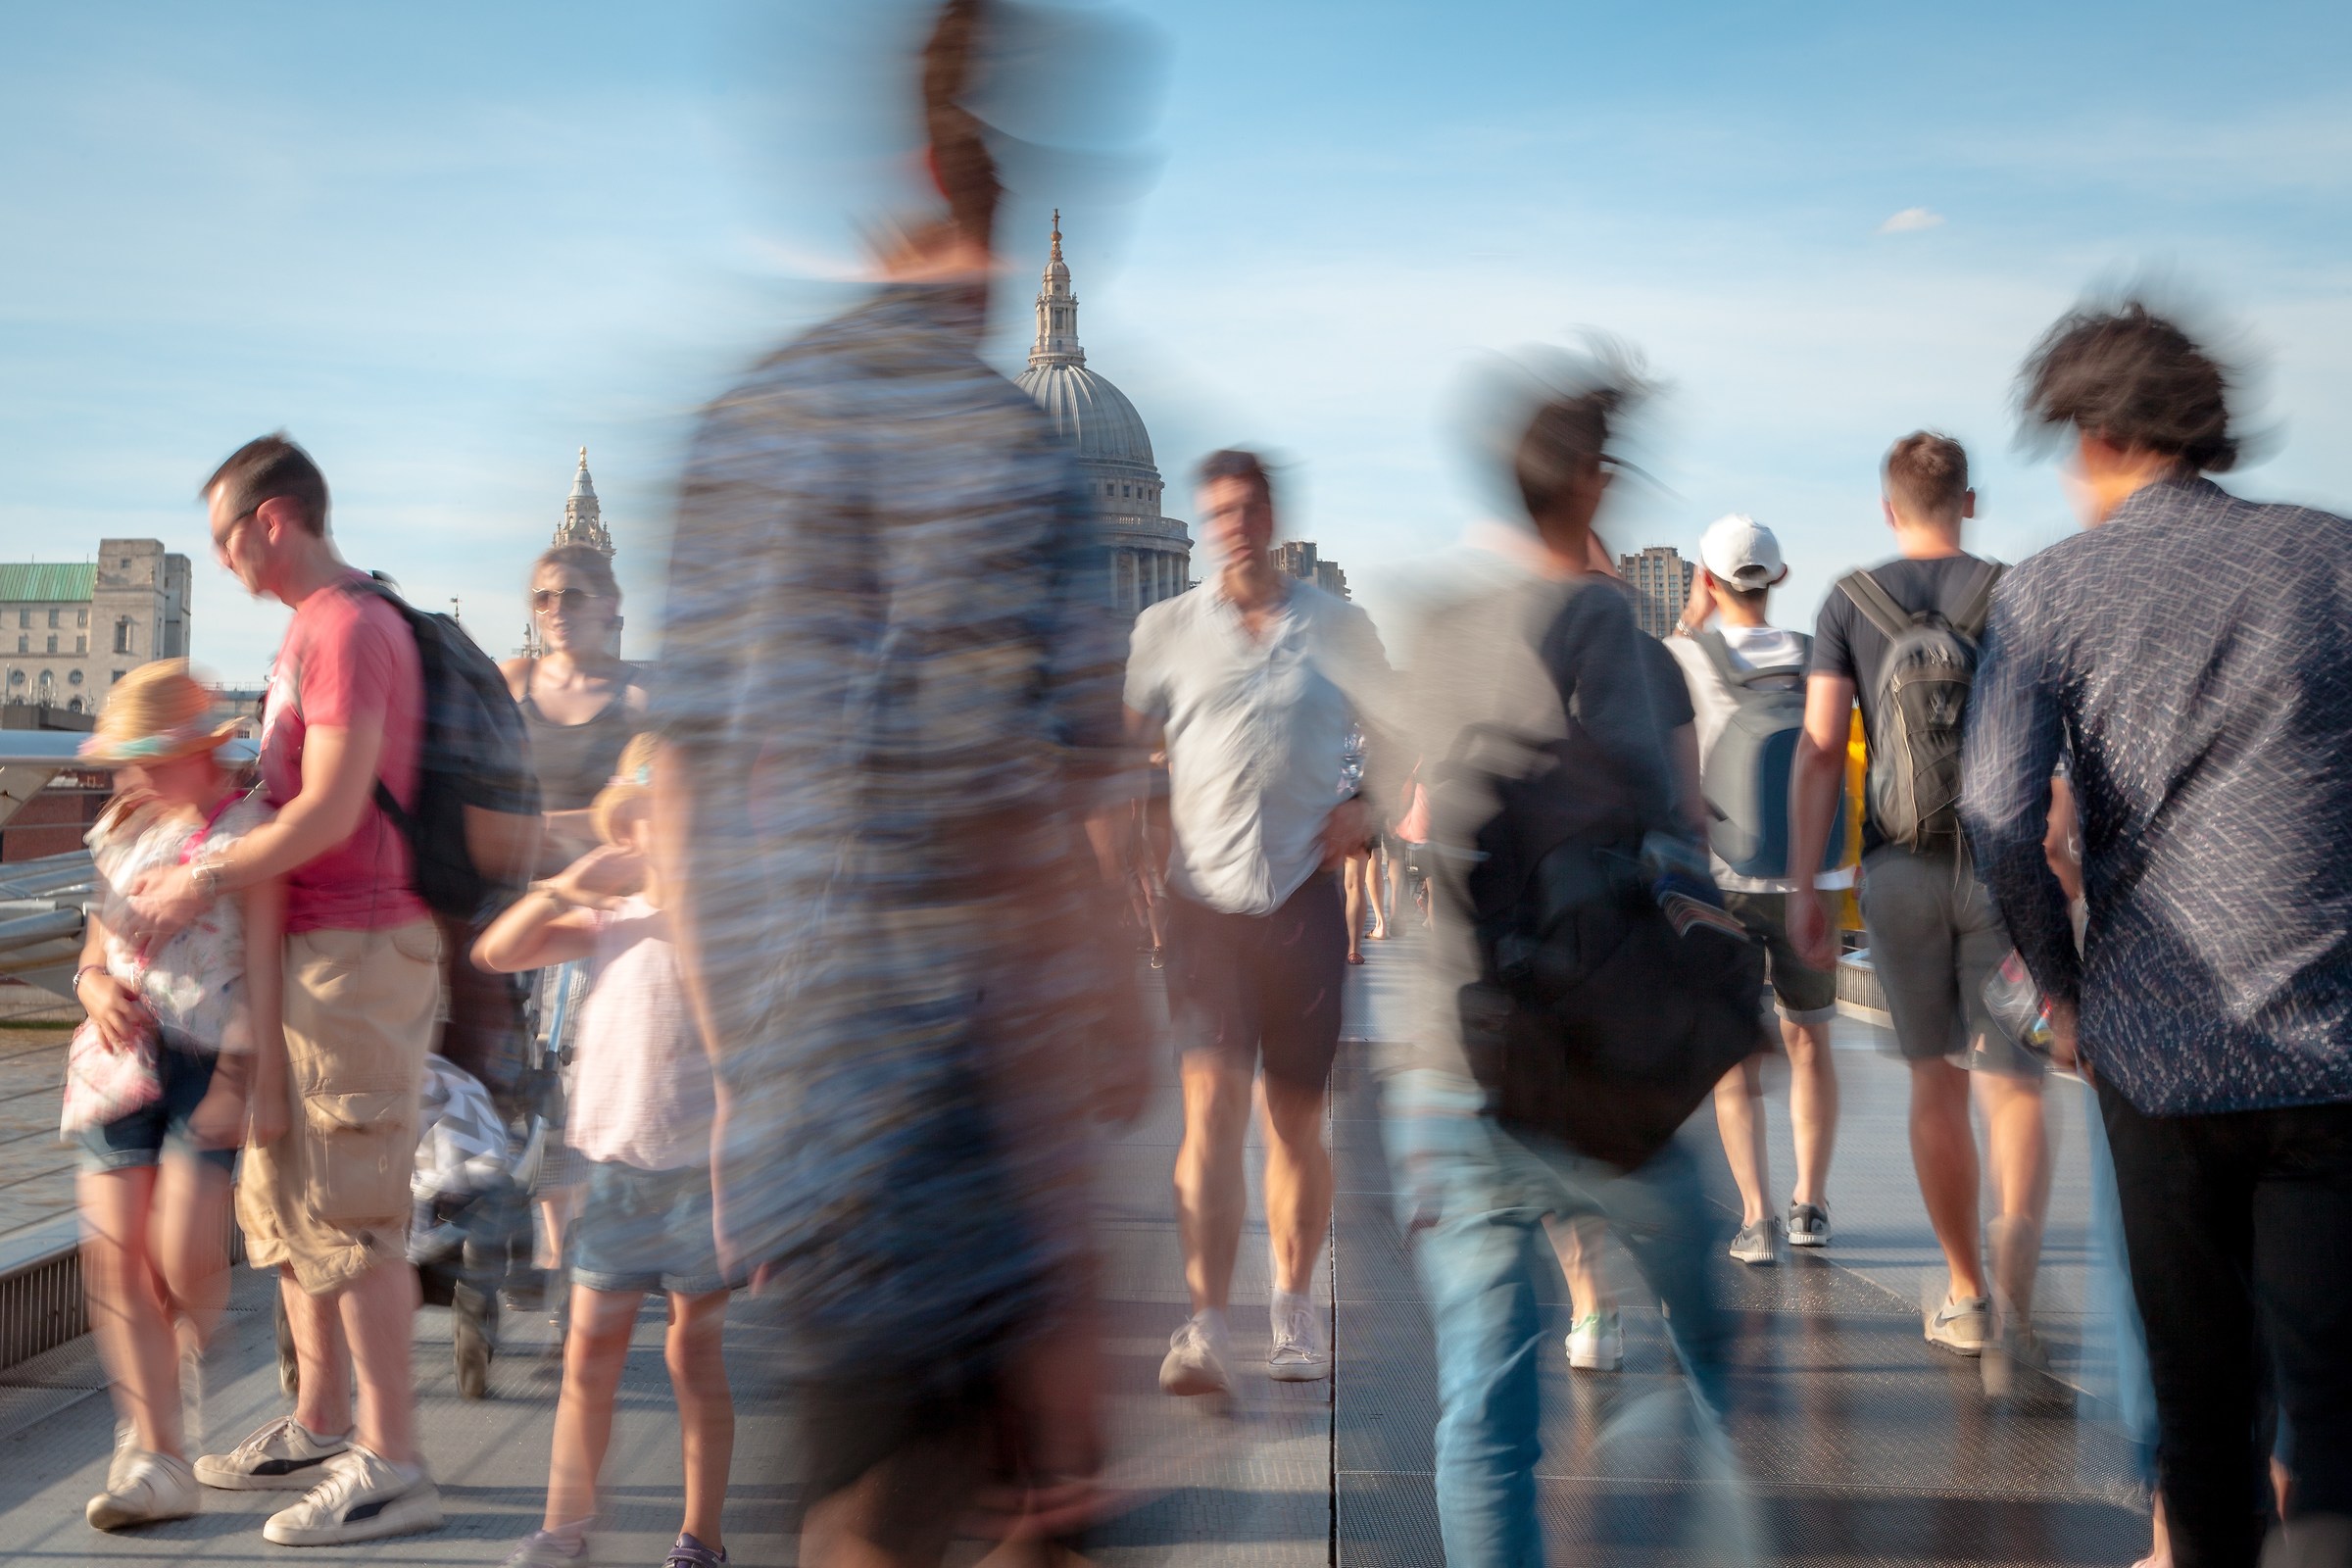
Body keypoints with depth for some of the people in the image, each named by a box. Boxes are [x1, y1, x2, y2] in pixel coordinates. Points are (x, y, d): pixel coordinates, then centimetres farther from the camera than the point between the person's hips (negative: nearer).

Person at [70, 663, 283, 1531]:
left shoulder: (248, 828, -3)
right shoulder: (121, 833, 16)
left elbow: (264, 964, -9)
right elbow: (96, 954, 22)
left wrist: (261, 1082, -15)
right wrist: (99, 993, -2)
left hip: (212, 1059, -5)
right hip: (128, 1054, 6)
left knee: (186, 1255, -14)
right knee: (113, 1250, -3)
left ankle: (188, 1347, 23)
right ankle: (156, 1458, 5)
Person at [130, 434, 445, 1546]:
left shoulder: (348, 628, -15)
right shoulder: (310, 630, 18)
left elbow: (330, 810, -21)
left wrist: (208, 882, -11)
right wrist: (198, 858, 11)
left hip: (357, 947, -11)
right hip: (307, 948, 11)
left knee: (348, 1211, -7)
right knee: (282, 1199, 16)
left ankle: (391, 1465, -1)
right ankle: (321, 1428, 26)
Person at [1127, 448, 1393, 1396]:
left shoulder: (1340, 628, 9)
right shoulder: (1166, 630, 8)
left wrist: (1365, 811, 0)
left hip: (1305, 898, 1)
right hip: (1206, 898, -1)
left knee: (1296, 1118, 8)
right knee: (1211, 1104, -13)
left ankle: (1295, 1309, 26)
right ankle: (1205, 1327, -14)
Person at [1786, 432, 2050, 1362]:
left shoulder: (1850, 603, 2)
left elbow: (1819, 751, -5)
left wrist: (1805, 890, -3)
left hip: (1898, 870, 1)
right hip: (2001, 866, -1)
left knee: (1937, 1081, 14)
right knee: (2013, 1086, 1)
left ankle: (1965, 1294, 23)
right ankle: (2016, 1264, -22)